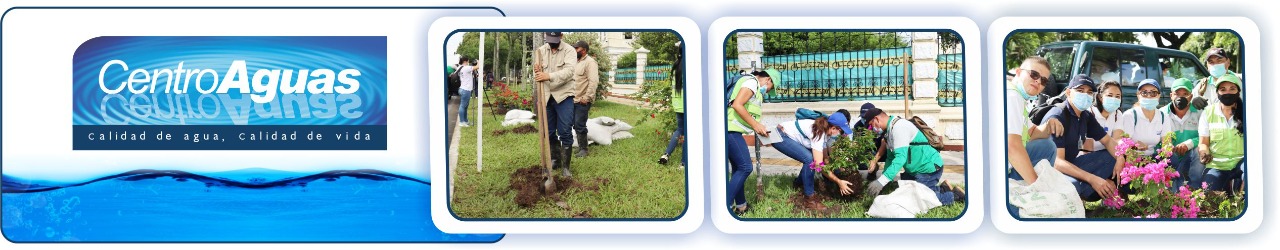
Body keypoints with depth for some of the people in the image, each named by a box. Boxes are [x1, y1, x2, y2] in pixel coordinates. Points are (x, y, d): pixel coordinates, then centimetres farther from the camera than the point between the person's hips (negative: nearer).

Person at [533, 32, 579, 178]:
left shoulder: (569, 51, -8)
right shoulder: (541, 51, 5)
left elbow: (569, 71, -23)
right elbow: (537, 76, 6)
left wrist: (549, 76, -35)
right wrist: (537, 72, -18)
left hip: (563, 96, -4)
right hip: (546, 96, 4)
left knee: (565, 132, -8)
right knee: (549, 132, 11)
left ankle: (565, 166, 0)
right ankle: (555, 160, 29)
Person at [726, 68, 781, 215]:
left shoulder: (754, 86, 23)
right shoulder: (751, 82, -8)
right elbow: (737, 105, -20)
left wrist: (758, 128, 12)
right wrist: (755, 125, -16)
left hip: (731, 131, 10)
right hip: (731, 130, -10)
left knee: (738, 168, 15)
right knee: (745, 168, -9)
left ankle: (740, 206, 21)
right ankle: (726, 206, -11)